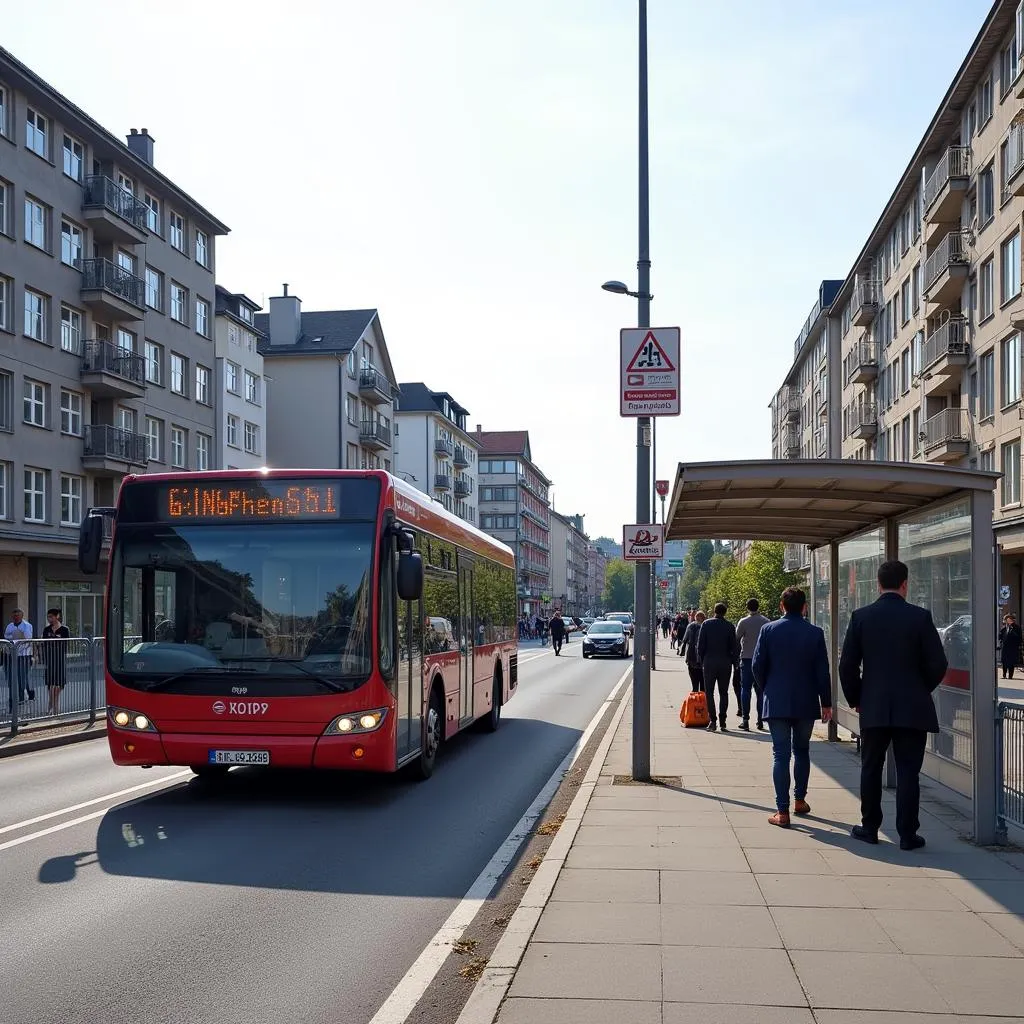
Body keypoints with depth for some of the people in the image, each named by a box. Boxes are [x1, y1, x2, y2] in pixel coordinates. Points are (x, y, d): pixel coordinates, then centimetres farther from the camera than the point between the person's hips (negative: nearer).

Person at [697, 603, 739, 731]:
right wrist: (733, 661, 9)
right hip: (725, 663, 1)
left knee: (709, 692, 4)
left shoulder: (706, 624, -3)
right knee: (723, 693, 9)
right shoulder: (730, 626, -2)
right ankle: (722, 721, 6)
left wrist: (701, 660, 7)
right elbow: (734, 646, -1)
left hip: (709, 662, -1)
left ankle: (712, 720, -6)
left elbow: (700, 645, -2)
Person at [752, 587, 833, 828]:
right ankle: (800, 800, 28)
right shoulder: (815, 633, -4)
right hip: (806, 702, 1)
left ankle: (782, 811, -4)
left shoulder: (768, 630, -6)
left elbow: (757, 666, -5)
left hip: (776, 702, -1)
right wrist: (826, 702, 6)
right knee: (802, 751, 19)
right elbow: (823, 671, -3)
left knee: (781, 754, 0)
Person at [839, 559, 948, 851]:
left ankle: (869, 828, 19)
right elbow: (938, 665, -6)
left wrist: (855, 700, 12)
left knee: (871, 769, 12)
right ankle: (907, 834, 5)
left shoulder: (861, 617, -2)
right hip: (913, 708, -1)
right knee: (908, 772, 3)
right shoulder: (920, 617, -6)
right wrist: (921, 690, 13)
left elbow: (847, 665, -2)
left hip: (873, 707, 1)